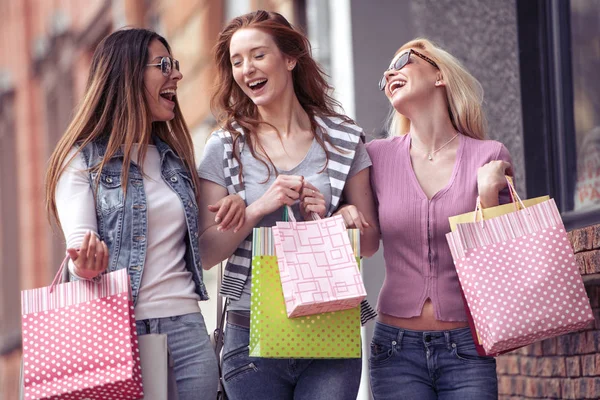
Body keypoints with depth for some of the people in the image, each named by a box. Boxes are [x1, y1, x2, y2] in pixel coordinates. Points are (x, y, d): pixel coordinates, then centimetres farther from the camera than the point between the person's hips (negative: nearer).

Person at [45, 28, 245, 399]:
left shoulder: (175, 158, 17)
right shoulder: (84, 159, 0)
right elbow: (79, 240, -13)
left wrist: (231, 212, 3)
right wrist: (87, 259, -36)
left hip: (186, 328, 5)